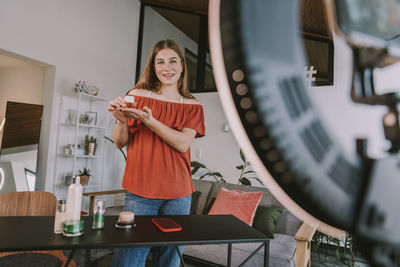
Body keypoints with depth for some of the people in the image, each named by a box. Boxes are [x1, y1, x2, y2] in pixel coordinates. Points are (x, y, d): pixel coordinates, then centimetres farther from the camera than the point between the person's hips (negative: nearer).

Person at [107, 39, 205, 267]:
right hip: (140, 191, -1)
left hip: (178, 194, 2)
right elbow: (120, 143, 6)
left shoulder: (192, 106, 6)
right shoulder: (137, 96, 3)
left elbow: (183, 143, -10)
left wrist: (149, 121, -20)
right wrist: (122, 120, -14)